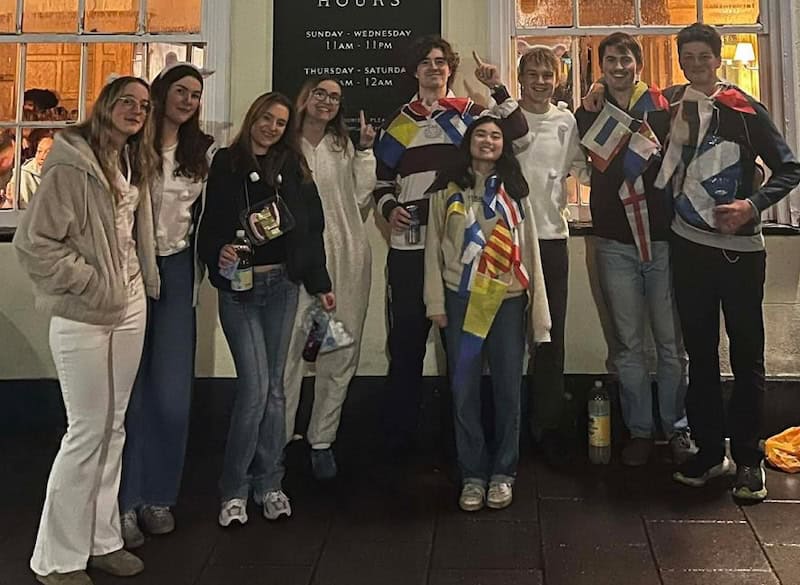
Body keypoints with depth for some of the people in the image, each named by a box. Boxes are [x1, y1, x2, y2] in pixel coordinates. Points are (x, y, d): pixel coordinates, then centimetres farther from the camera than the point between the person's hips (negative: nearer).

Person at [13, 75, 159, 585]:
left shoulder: (134, 164, 12)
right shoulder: (72, 165, -13)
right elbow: (35, 243, -17)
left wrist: (141, 281, 8)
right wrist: (92, 284, -14)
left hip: (132, 310, 8)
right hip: (83, 316, -7)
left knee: (114, 428, 13)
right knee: (88, 431, -3)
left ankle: (102, 539, 26)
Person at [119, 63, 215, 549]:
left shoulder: (204, 150, 10)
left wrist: (202, 268, 8)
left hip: (177, 270, 3)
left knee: (172, 392, 2)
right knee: (132, 390, 0)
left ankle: (159, 496, 16)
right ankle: (125, 501, 11)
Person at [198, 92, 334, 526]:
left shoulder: (293, 168, 9)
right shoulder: (226, 164, 2)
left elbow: (311, 228, 10)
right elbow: (210, 224, 0)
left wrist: (320, 284, 9)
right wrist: (218, 252, -21)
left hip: (282, 284, 3)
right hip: (238, 286, -3)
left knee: (273, 387, 8)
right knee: (254, 388, -9)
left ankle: (268, 483, 20)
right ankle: (234, 488, 6)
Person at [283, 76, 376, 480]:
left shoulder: (345, 147, 17)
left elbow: (361, 198, 7)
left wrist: (366, 151, 3)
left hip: (346, 257, 4)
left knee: (340, 352, 4)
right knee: (287, 349, -7)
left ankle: (322, 439, 16)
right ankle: (277, 439, 5)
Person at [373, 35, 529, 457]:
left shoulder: (469, 112, 9)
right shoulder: (398, 122, 13)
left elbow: (516, 131, -6)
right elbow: (382, 179, 17)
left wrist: (496, 88, -10)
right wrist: (389, 209, -2)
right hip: (409, 245, 1)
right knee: (406, 339, 5)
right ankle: (398, 435, 15)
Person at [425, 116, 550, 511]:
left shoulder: (515, 191, 8)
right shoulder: (448, 190, 4)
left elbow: (529, 248, 6)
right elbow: (434, 246, 4)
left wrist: (538, 306, 1)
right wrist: (435, 302, -3)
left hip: (508, 300, 1)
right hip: (461, 299, -1)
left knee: (508, 388, 4)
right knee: (464, 390, 2)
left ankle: (503, 473, 18)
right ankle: (472, 474, 14)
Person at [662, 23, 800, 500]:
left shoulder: (745, 110, -2)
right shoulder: (671, 105, 7)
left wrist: (752, 205, -15)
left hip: (740, 247, -3)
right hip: (690, 245, 3)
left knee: (747, 356, 2)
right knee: (700, 354, 10)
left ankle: (749, 460, 12)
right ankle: (709, 451, 21)